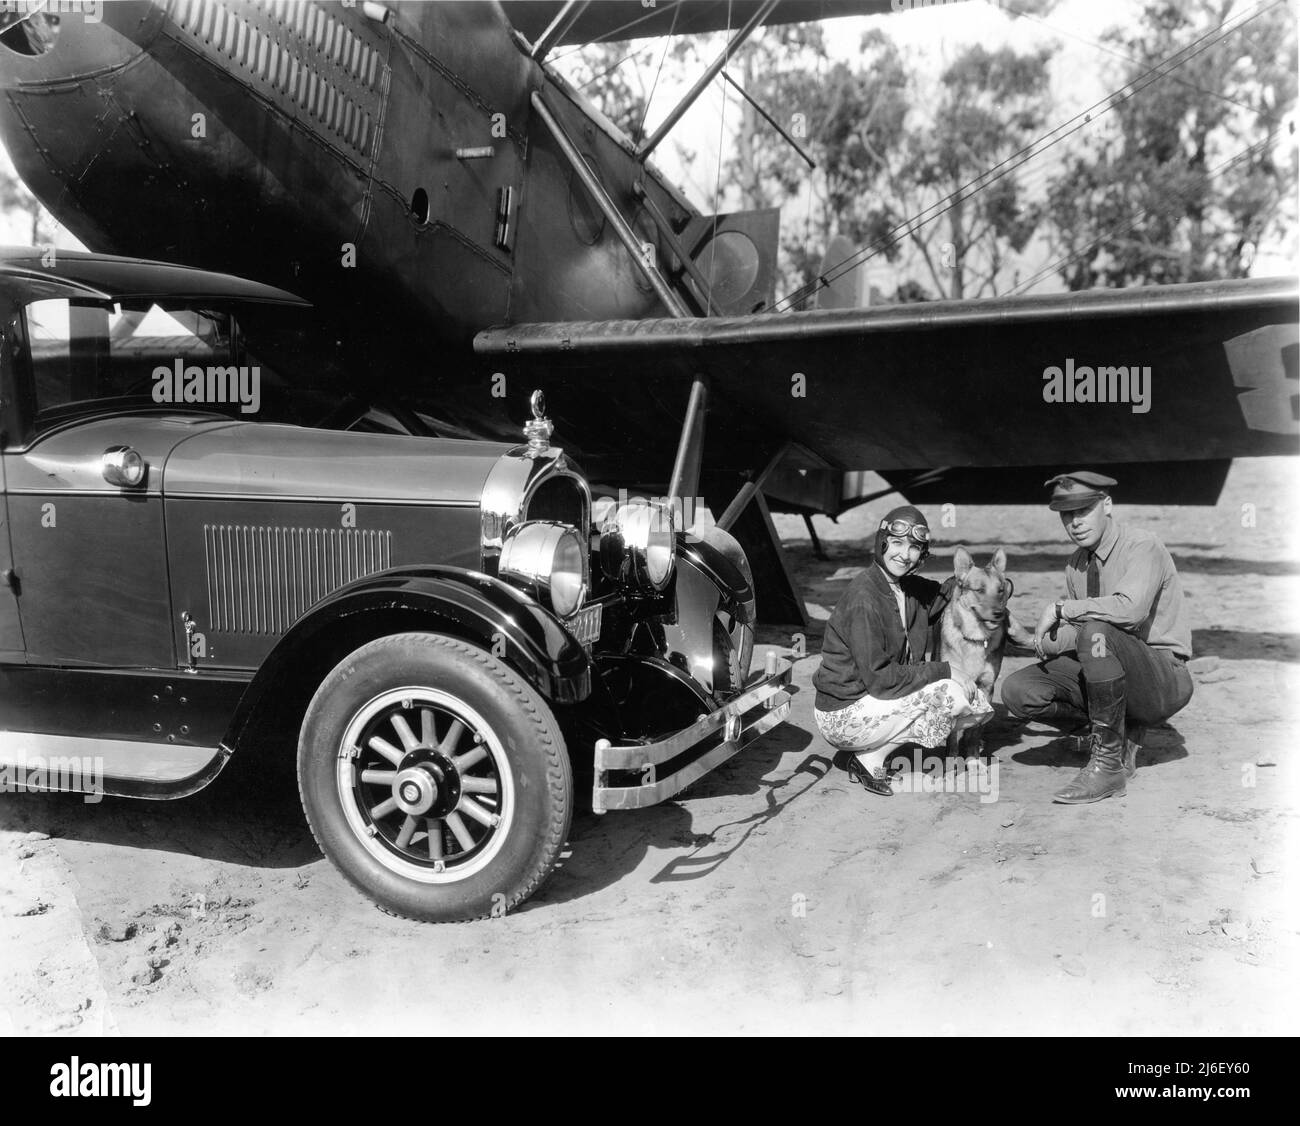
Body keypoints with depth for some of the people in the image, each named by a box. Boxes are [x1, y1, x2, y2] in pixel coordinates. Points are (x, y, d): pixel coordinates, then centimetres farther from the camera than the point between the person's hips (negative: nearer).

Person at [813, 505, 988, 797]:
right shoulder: (864, 598, -21)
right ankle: (869, 759, -4)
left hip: (869, 697, 9)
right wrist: (943, 670, -17)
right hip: (842, 715, -9)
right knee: (951, 694, -17)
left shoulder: (910, 587, 4)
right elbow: (878, 677, -22)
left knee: (977, 699, 8)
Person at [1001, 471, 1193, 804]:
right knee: (1017, 691, -12)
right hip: (1113, 674, 7)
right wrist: (1046, 641, -10)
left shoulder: (1142, 547, -14)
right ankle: (1123, 727, 3)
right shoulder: (1076, 565, 9)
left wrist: (1060, 609, -25)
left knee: (1096, 633, -37)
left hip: (1165, 681, -7)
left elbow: (1130, 609, -34)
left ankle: (1109, 763, -24)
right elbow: (1074, 634, 12)